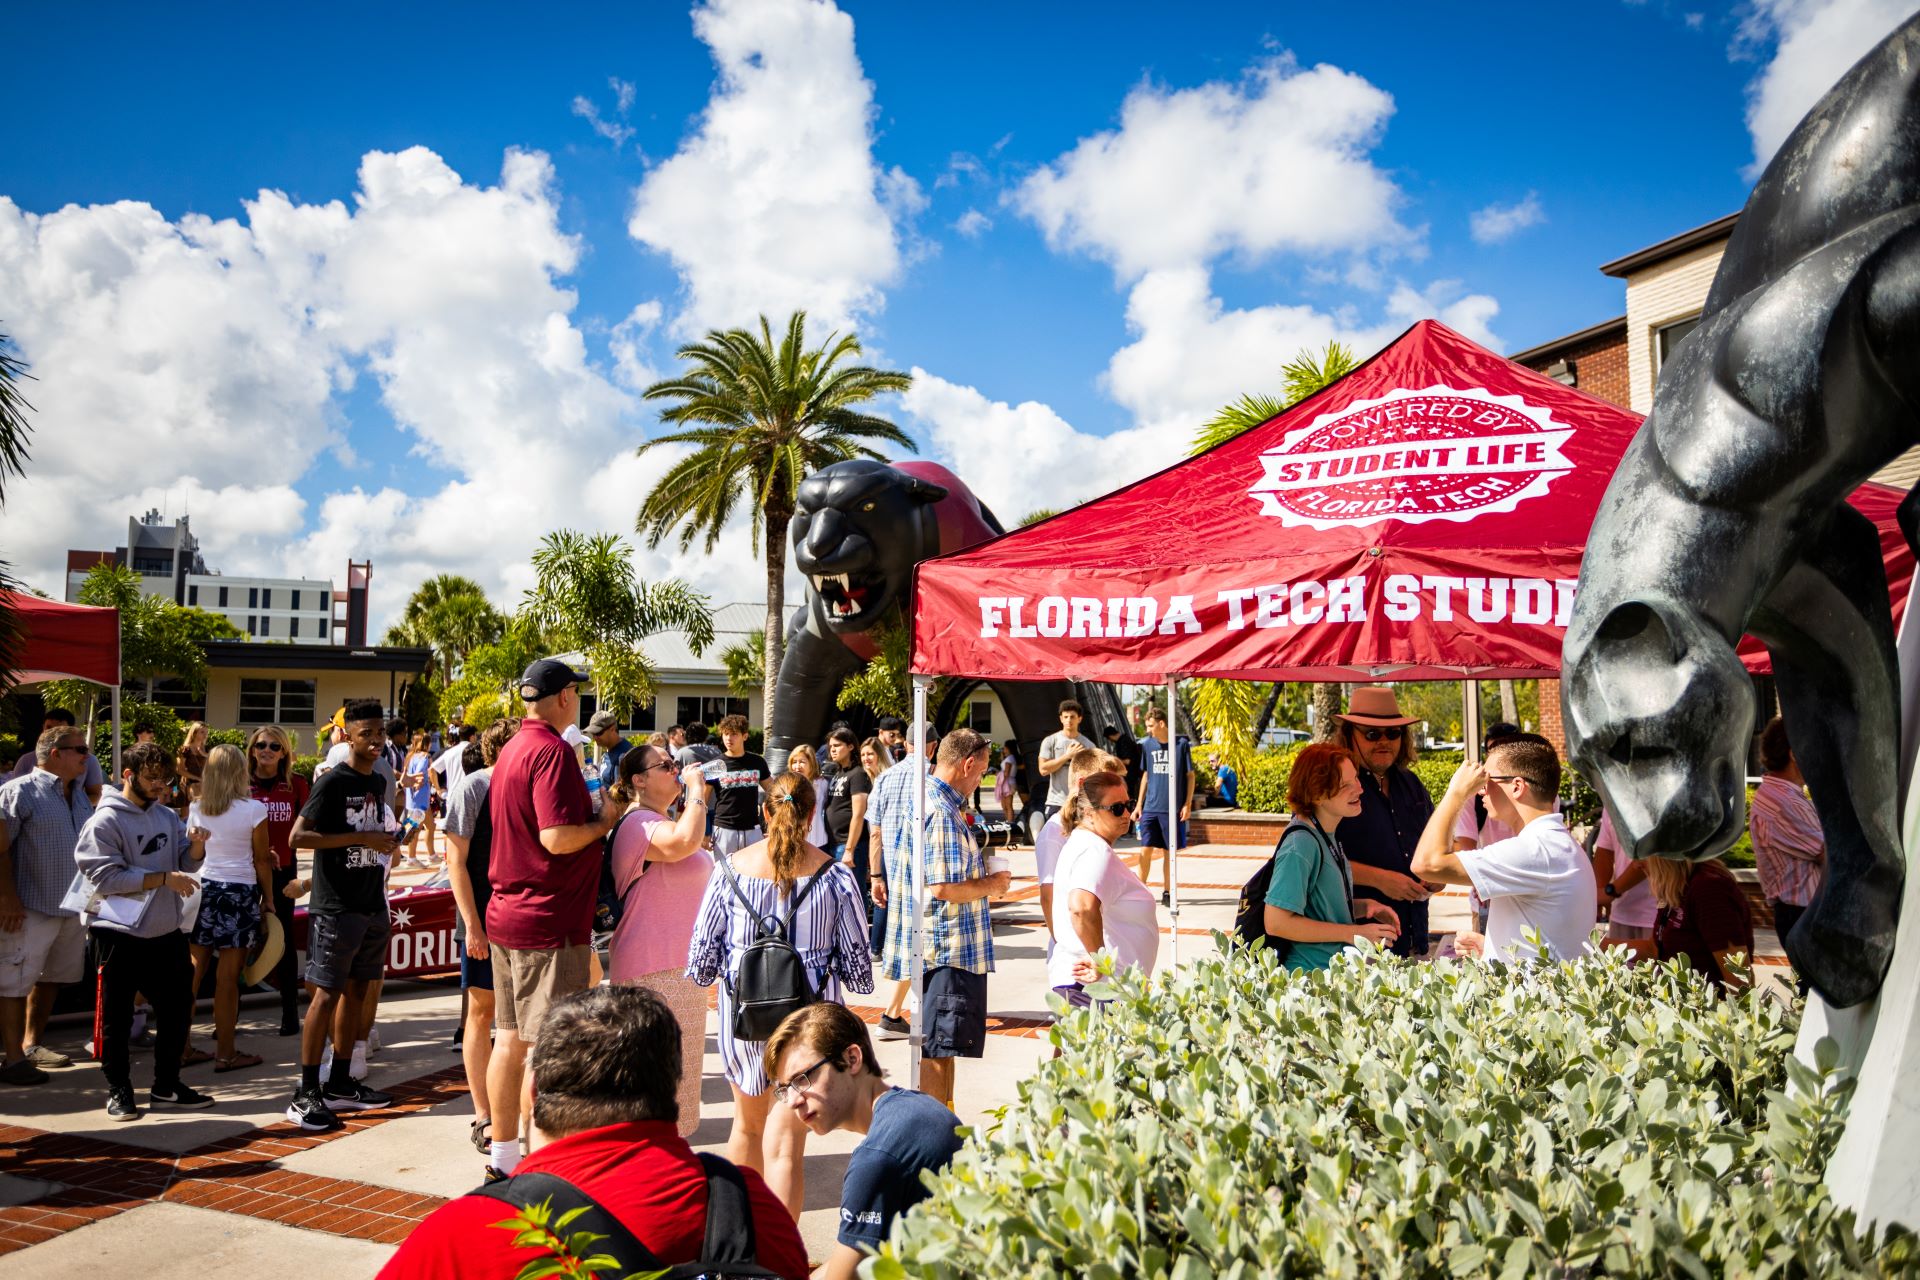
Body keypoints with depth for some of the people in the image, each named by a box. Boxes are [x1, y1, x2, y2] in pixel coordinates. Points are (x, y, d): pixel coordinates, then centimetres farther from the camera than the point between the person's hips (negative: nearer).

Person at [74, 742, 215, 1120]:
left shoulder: (168, 816, 10)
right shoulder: (106, 821, -10)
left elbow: (186, 863, 13)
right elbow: (107, 877, -17)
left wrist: (196, 845, -9)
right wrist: (164, 878, -21)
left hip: (166, 931, 6)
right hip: (120, 933, -6)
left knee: (177, 1007, 12)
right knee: (117, 1016, 4)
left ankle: (167, 1086, 25)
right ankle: (118, 1090, 19)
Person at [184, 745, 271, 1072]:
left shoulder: (196, 809, 3)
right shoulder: (253, 809, -9)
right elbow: (261, 861, -3)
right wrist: (268, 899, 6)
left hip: (202, 888, 4)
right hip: (240, 891, -4)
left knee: (193, 971, 12)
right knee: (227, 976, 1)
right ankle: (225, 1052, 8)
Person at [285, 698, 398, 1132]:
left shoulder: (379, 783, 12)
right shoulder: (332, 782, -11)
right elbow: (299, 836, -18)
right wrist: (361, 838, -20)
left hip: (371, 905, 8)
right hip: (336, 906, -7)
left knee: (357, 991, 11)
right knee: (326, 993, -5)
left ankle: (340, 1084, 21)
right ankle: (306, 1094, 1)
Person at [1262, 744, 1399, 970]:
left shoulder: (1328, 834, 7)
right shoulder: (1300, 845, -22)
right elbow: (1276, 922, -24)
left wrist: (1365, 906, 1)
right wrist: (1354, 934, -20)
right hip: (1311, 978, -8)